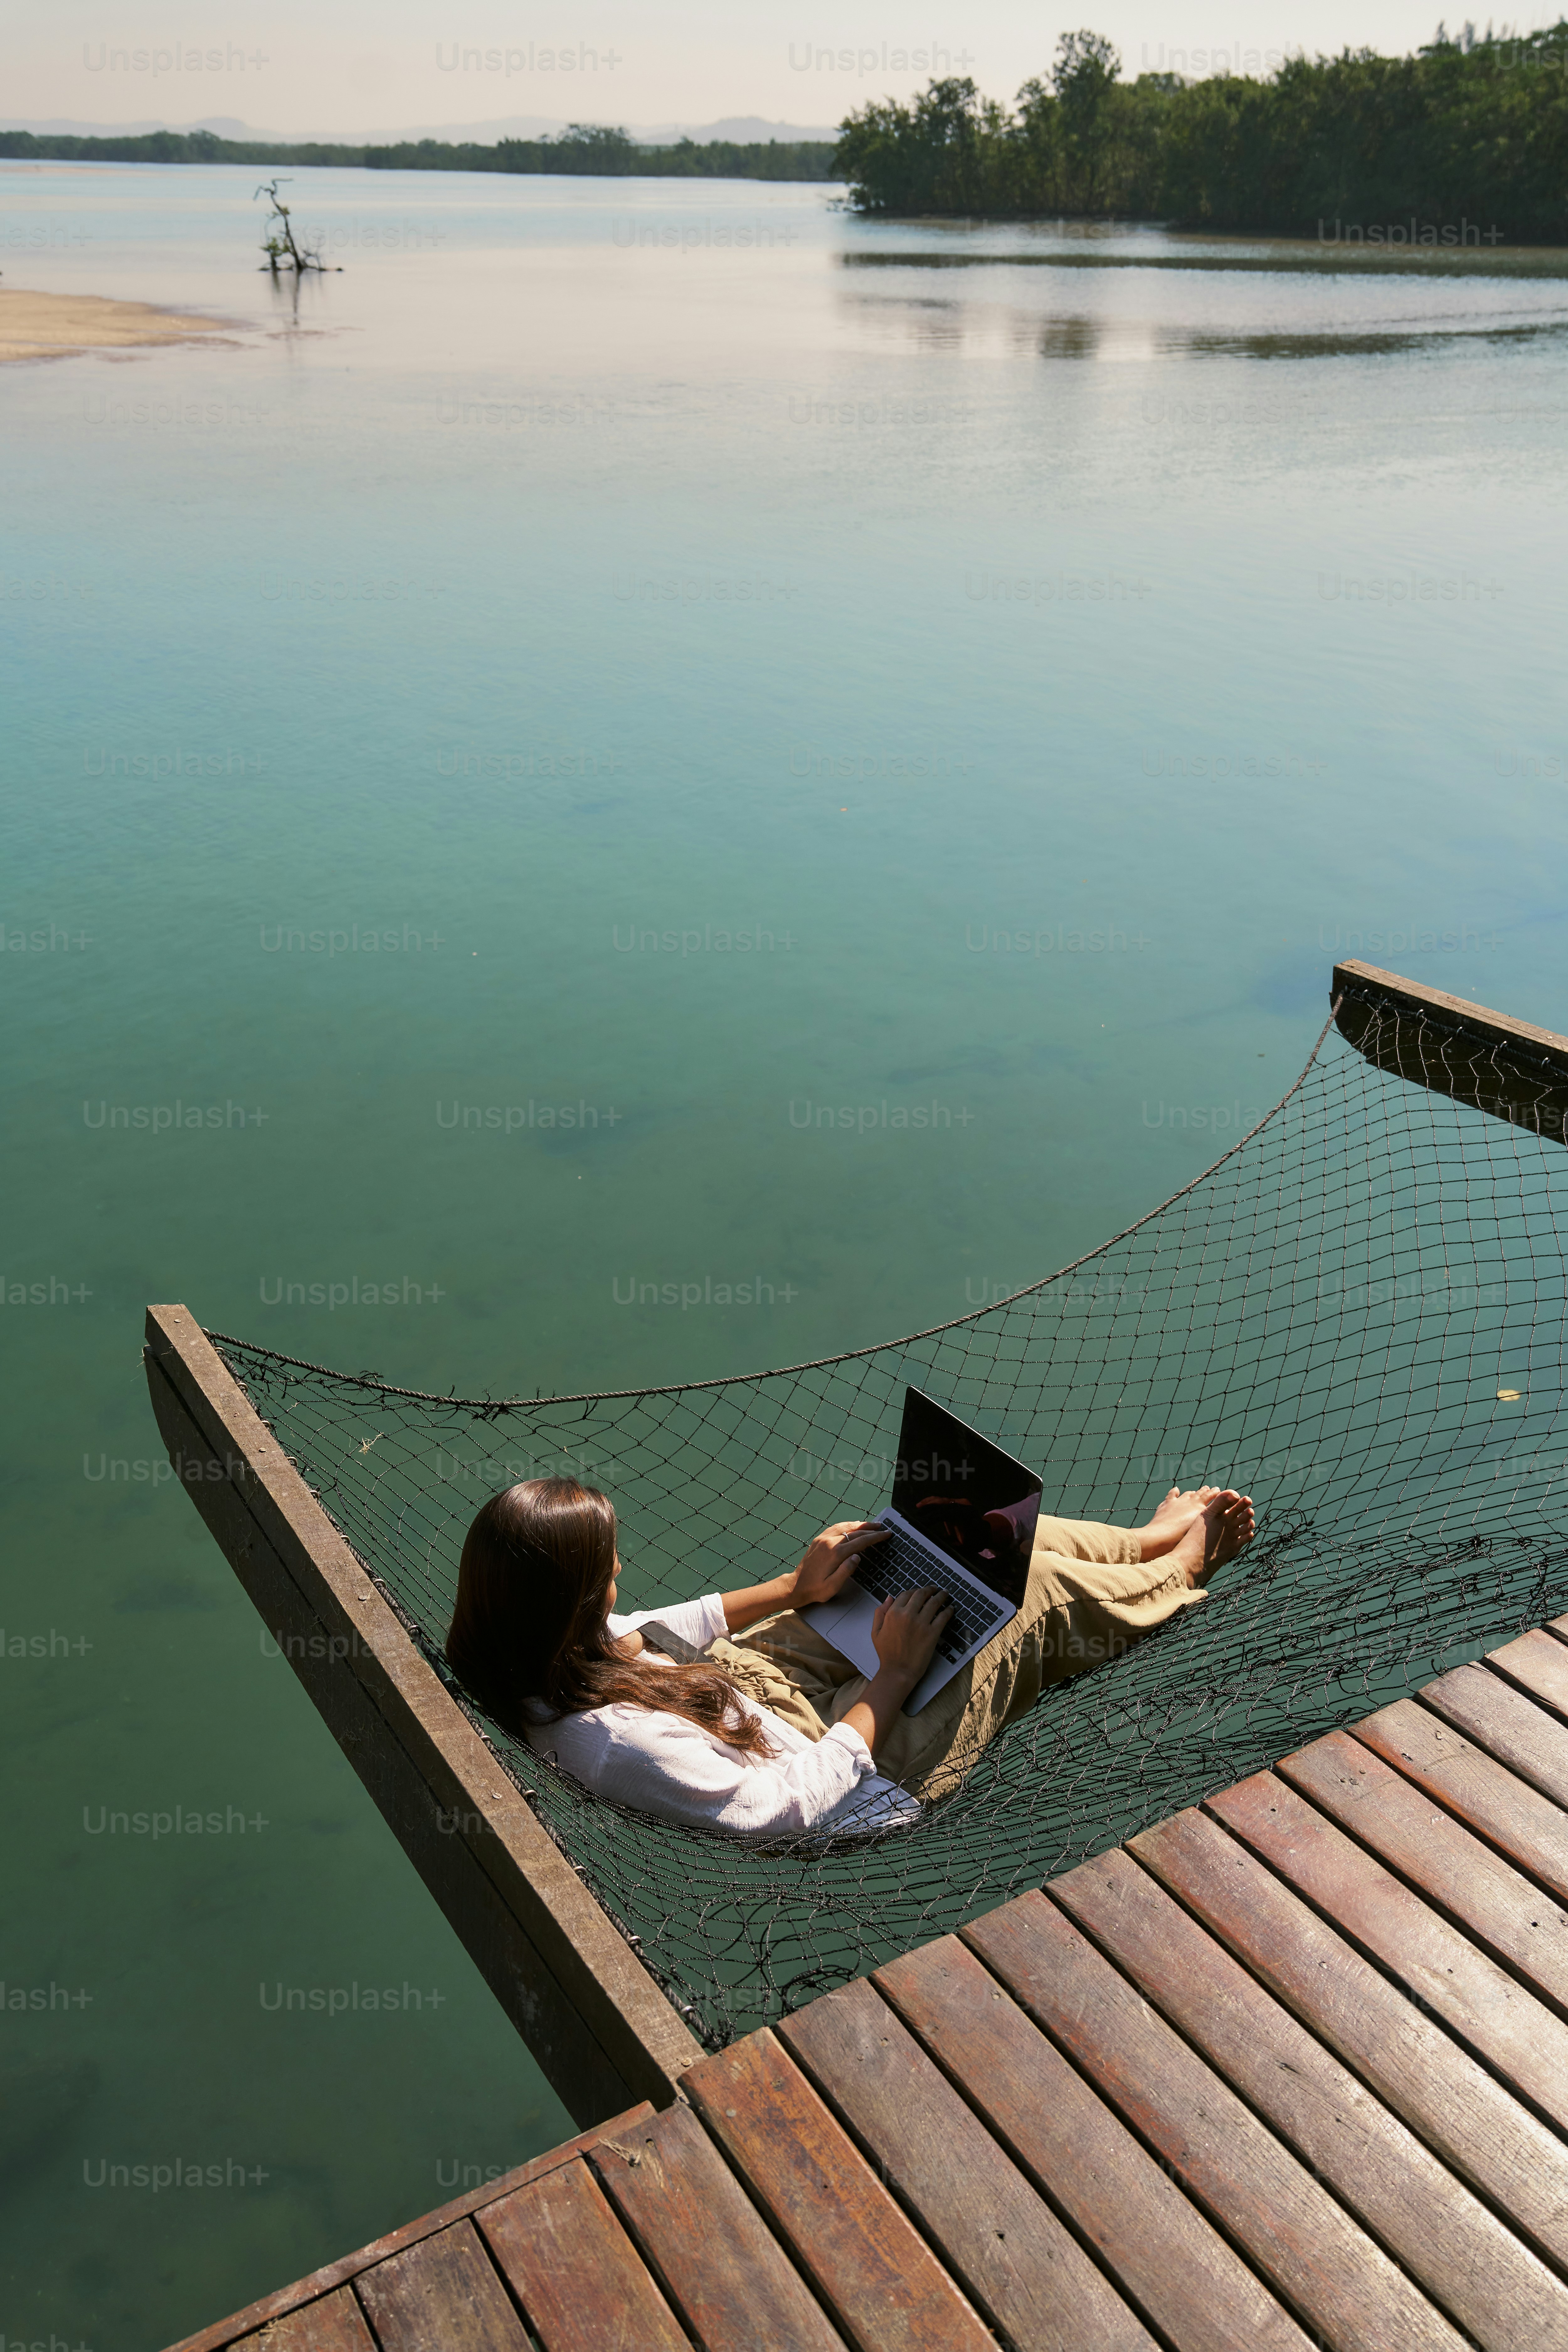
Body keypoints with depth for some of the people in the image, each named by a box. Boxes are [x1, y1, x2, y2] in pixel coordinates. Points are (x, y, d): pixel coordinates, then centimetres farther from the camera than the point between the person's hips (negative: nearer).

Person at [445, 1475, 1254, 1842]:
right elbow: (790, 1804, -30)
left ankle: (1146, 1539, 37)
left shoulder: (544, 1662, -16)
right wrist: (894, 1676, -21)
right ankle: (1181, 1569, 35)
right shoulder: (619, 1740, -40)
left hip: (762, 1667, 8)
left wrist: (794, 1590, -1)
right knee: (1041, 1590, 1)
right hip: (858, 1760, -7)